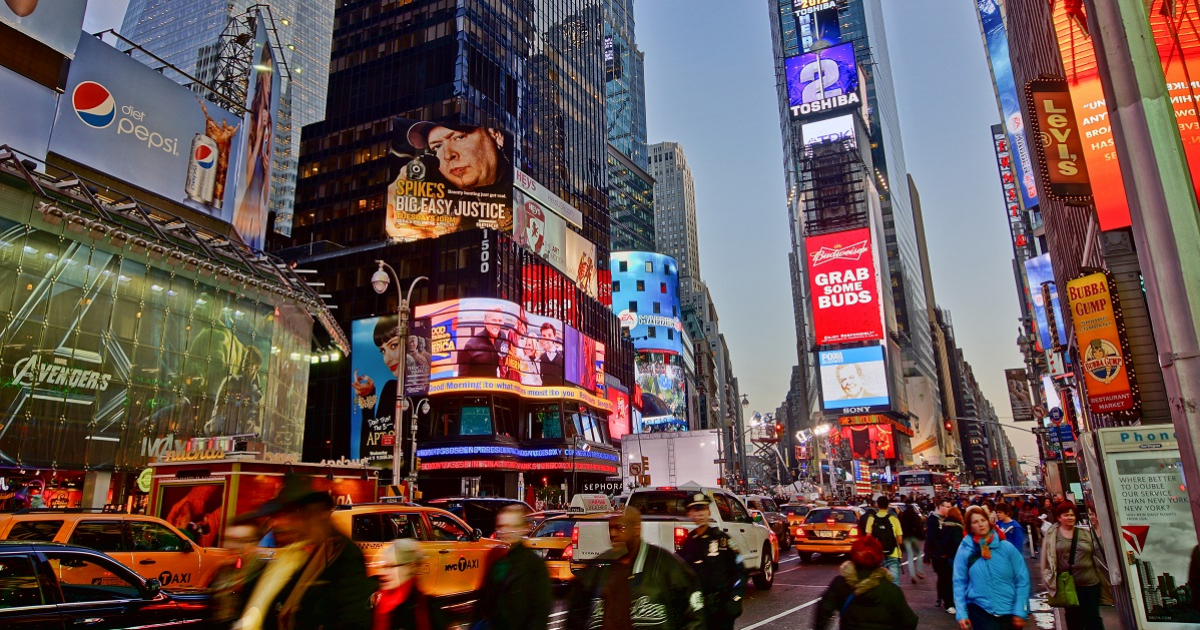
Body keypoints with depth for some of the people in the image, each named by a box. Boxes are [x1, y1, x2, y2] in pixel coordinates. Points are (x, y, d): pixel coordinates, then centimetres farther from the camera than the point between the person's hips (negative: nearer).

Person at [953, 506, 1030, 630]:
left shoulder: (1007, 547, -4)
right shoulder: (965, 550, -4)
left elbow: (1022, 579, -2)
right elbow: (960, 583, -1)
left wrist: (1020, 612, -6)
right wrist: (961, 613, -6)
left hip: (1010, 611, 1)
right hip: (980, 610, -1)